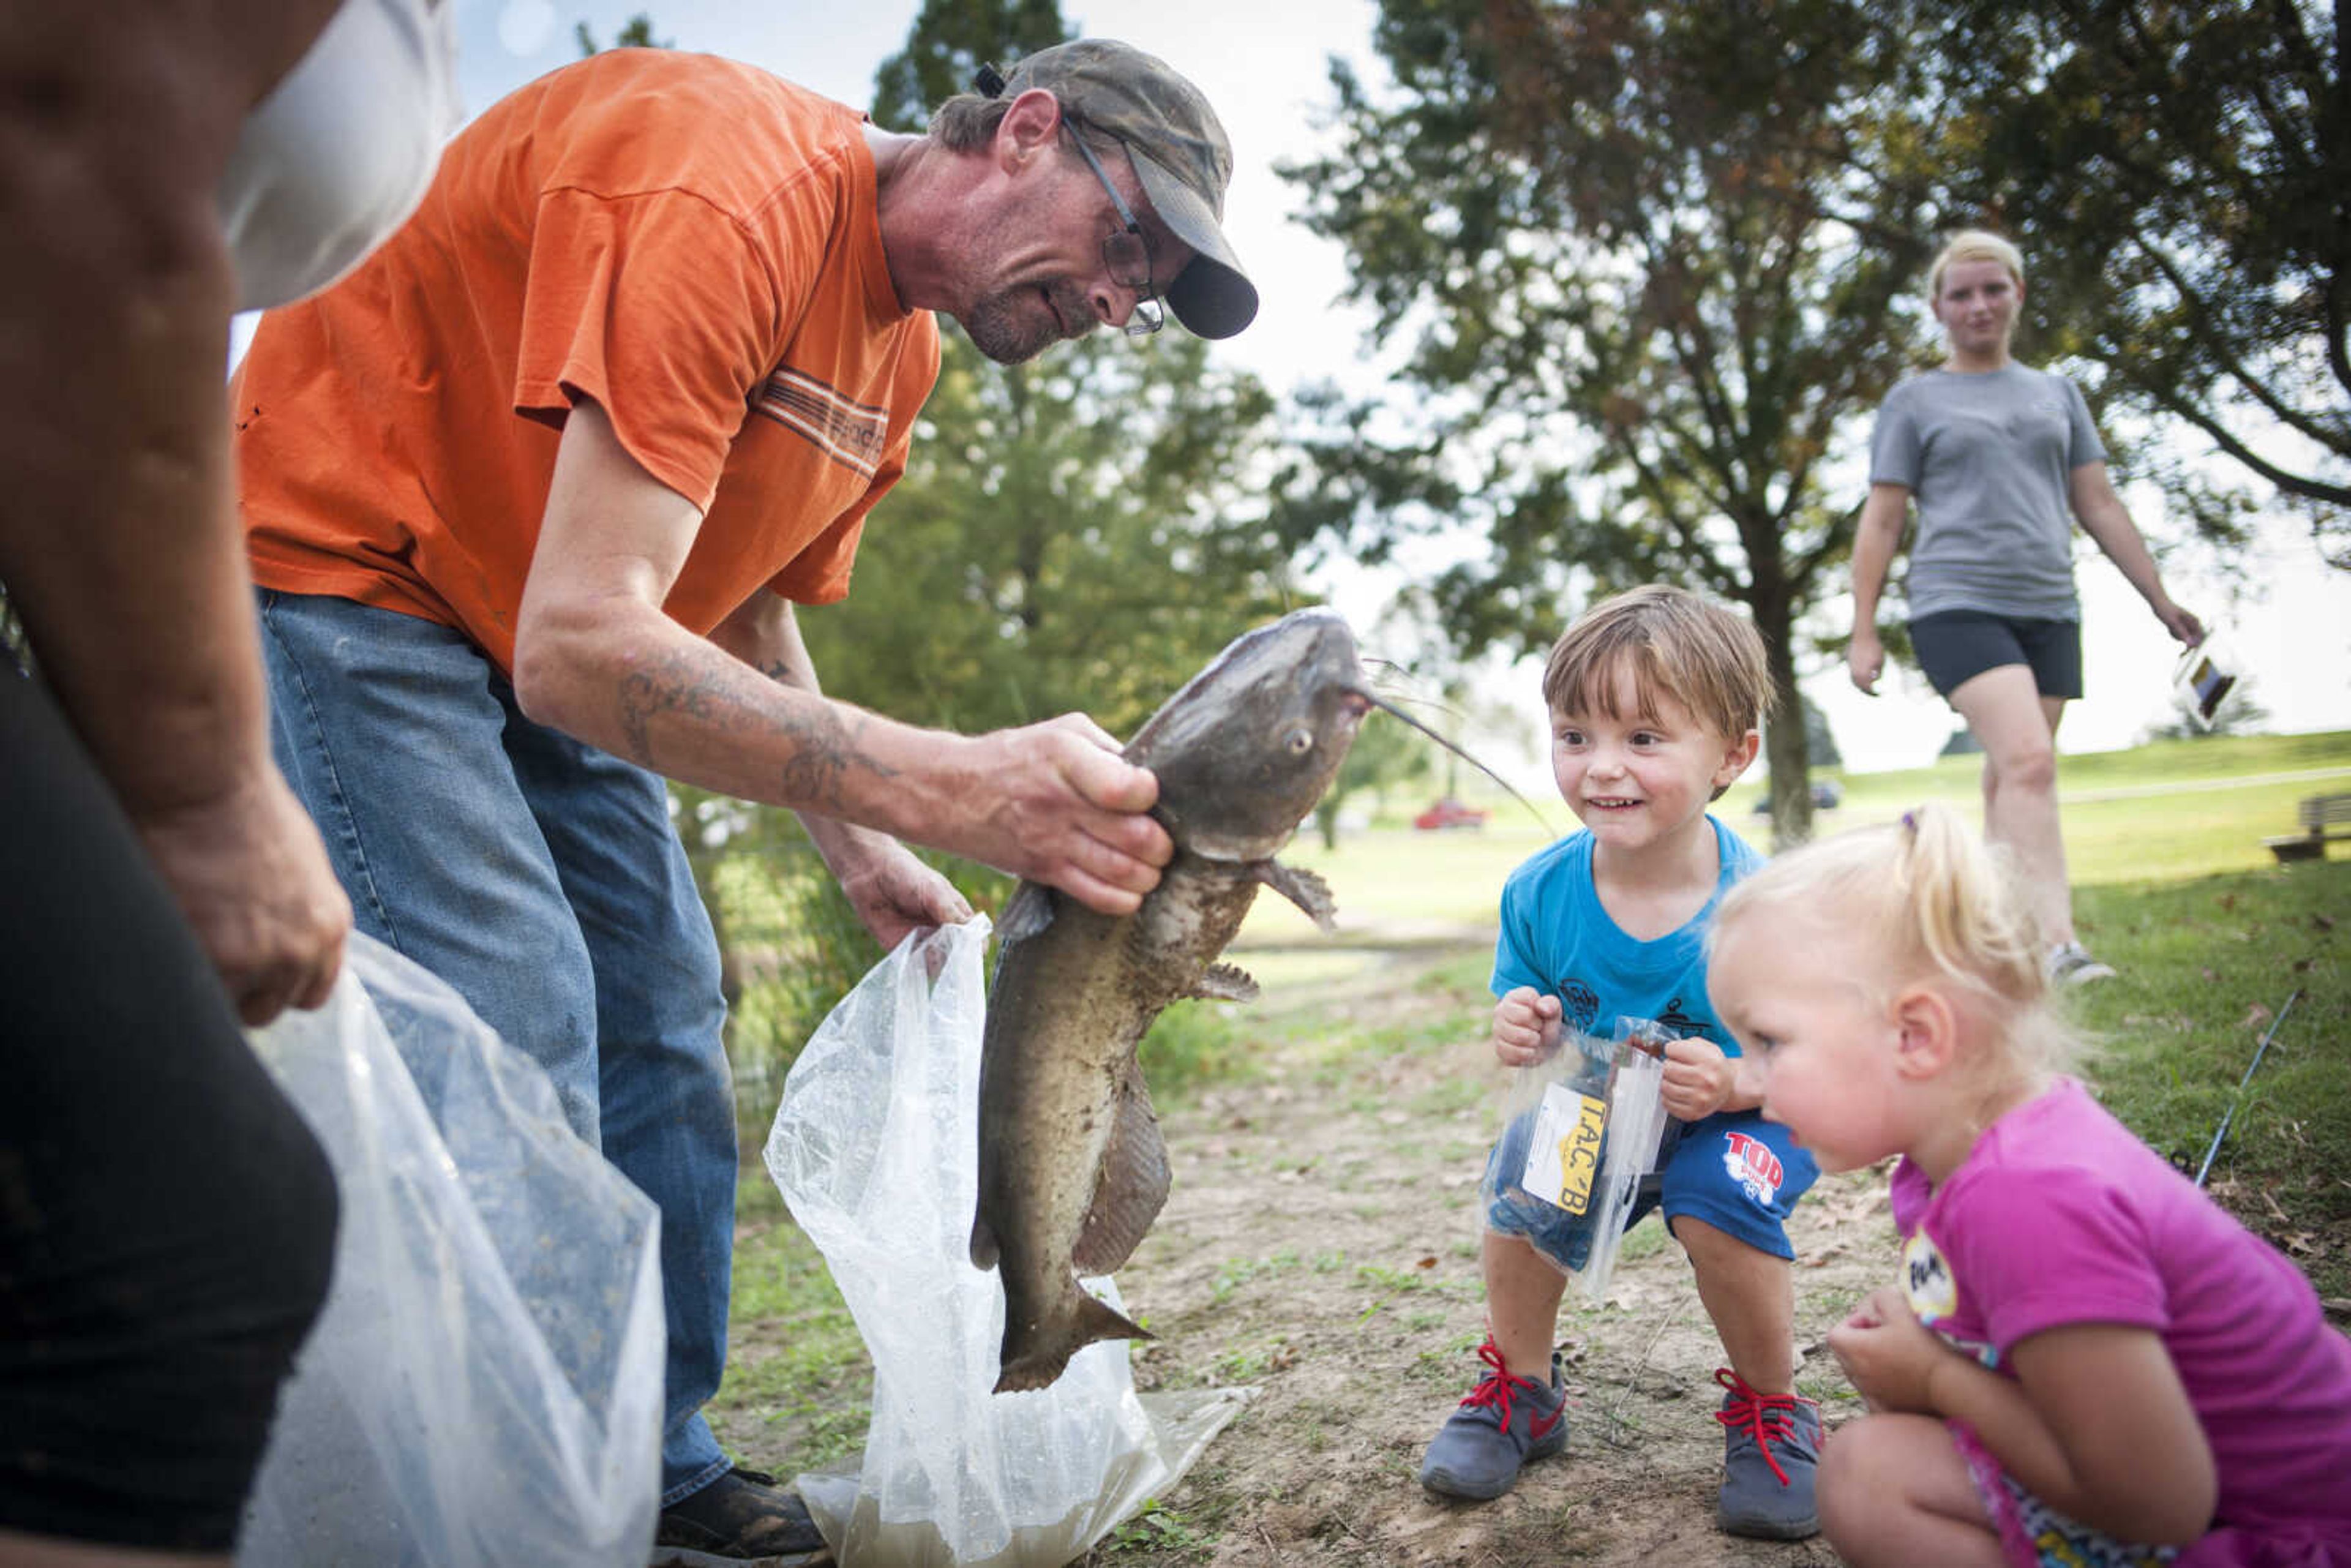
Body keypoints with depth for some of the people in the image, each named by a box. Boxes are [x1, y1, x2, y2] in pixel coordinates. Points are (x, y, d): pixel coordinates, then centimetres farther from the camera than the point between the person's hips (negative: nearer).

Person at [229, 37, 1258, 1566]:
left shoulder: (903, 346, 2)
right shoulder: (723, 190, -29)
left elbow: (748, 611, 11)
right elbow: (580, 643, -36)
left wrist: (863, 851, -2)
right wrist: (951, 785, -44)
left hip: (543, 642, 9)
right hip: (341, 569, -9)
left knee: (662, 1029, 5)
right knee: (515, 1051, -18)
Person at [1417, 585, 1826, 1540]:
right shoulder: (1539, 892, -19)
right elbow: (1523, 1011, -4)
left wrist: (1737, 1083, -38)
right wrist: (1523, 1036, -29)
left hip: (1735, 1123, -3)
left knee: (1718, 1201, -31)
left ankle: (1771, 1413, 1)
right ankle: (1521, 1393, 9)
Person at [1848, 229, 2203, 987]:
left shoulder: (2056, 393, 19)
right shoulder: (1915, 400, 8)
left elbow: (2099, 506, 19)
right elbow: (1881, 521, 5)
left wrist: (2162, 600, 15)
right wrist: (1863, 632, -1)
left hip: (2049, 612, 5)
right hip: (1958, 606, -5)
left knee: (2013, 783, 4)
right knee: (2029, 759, -23)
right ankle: (2056, 942, -30)